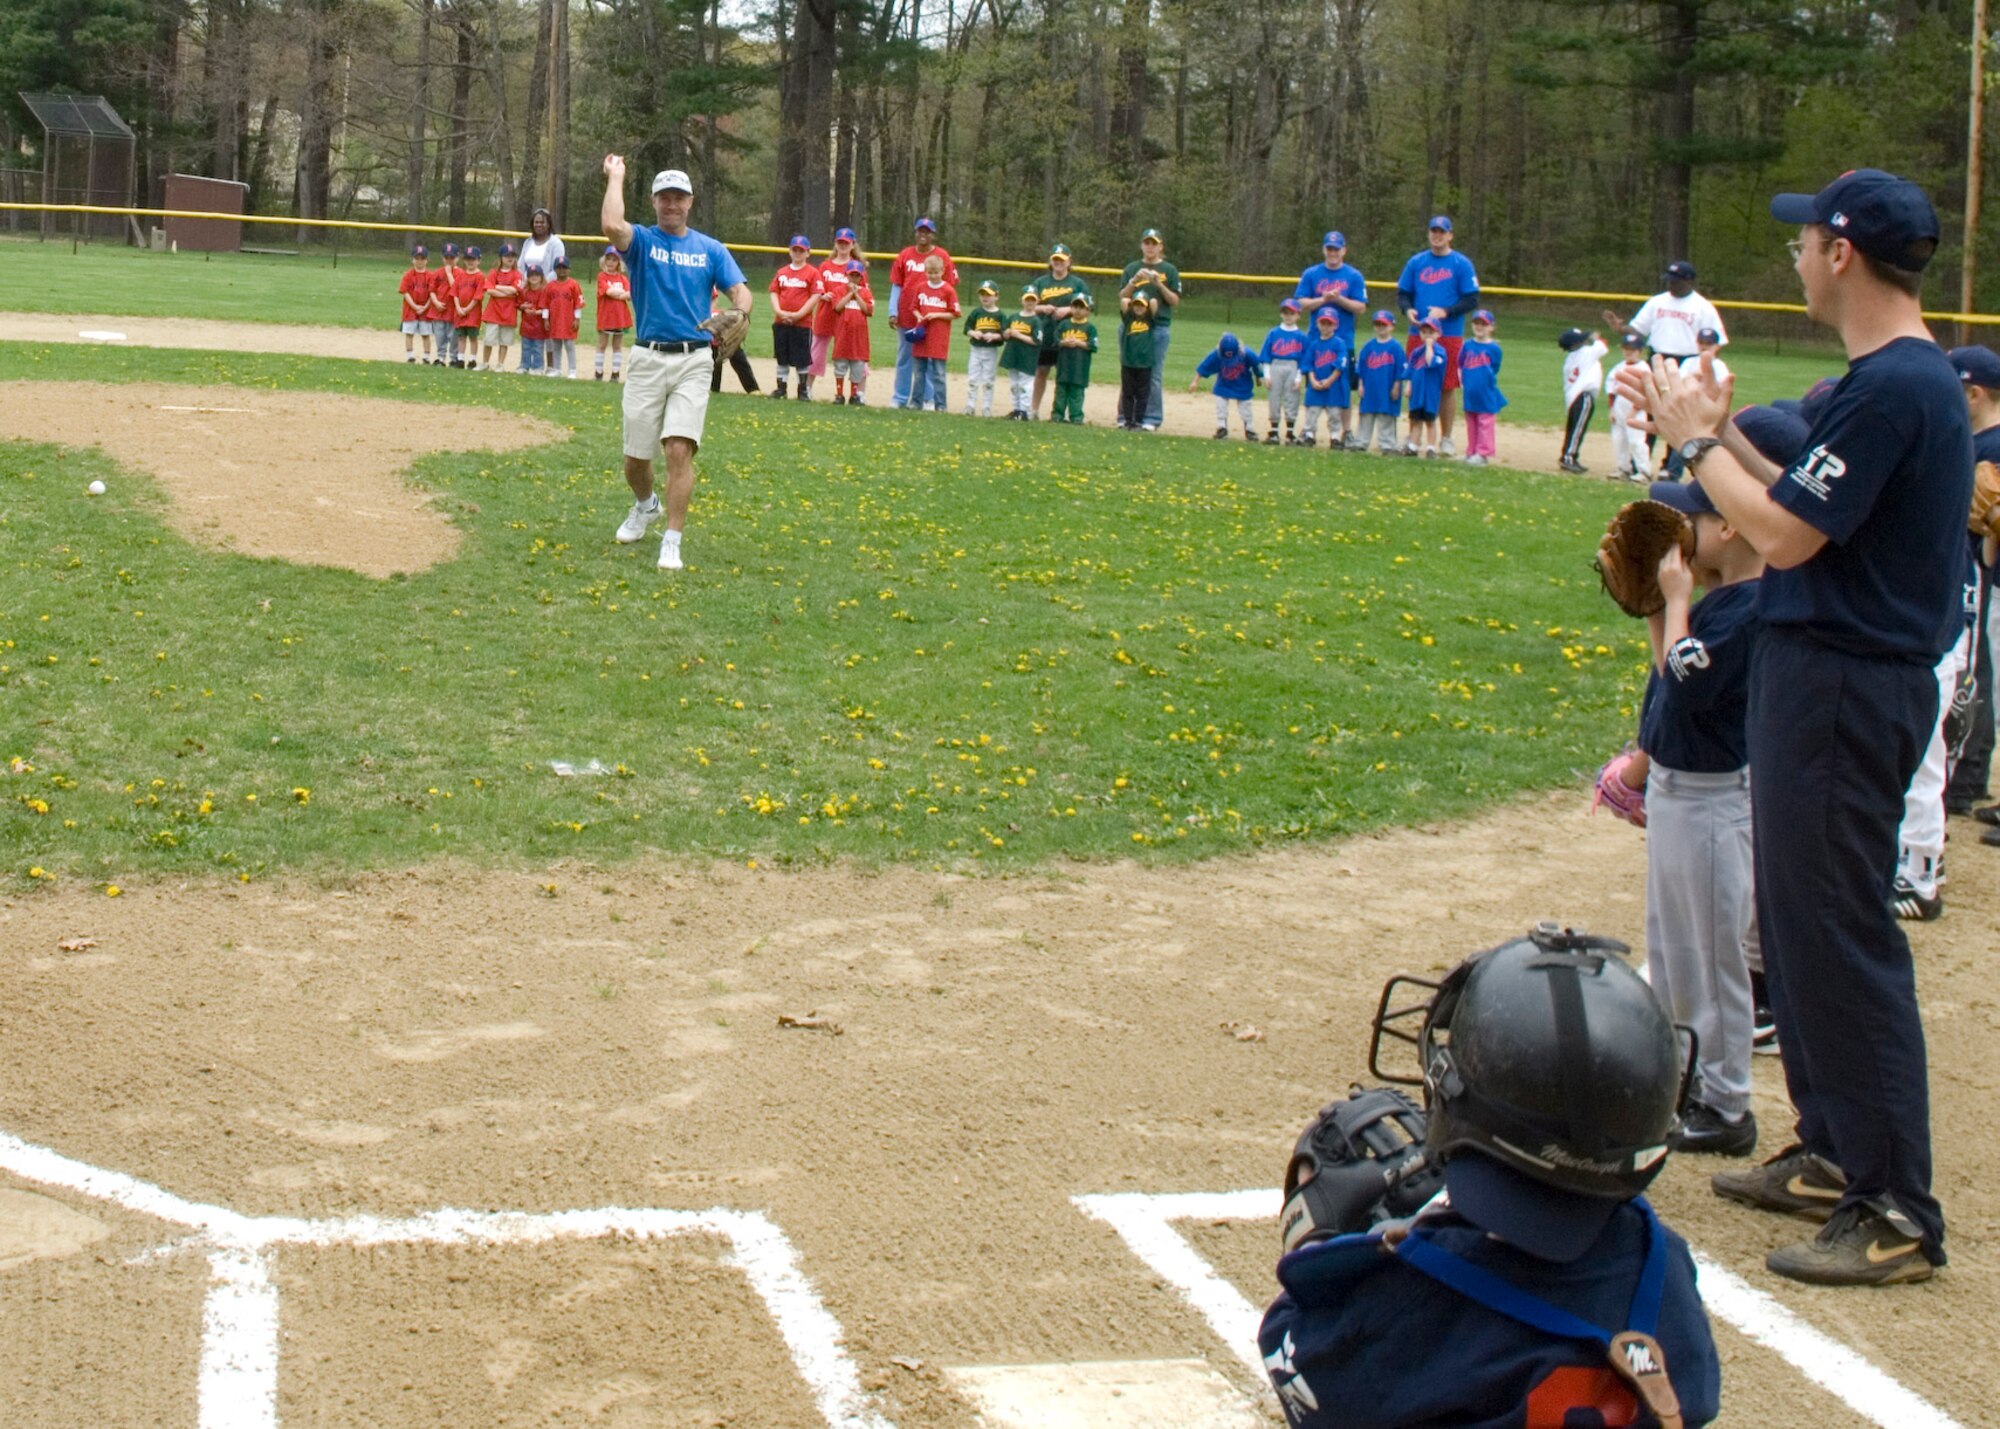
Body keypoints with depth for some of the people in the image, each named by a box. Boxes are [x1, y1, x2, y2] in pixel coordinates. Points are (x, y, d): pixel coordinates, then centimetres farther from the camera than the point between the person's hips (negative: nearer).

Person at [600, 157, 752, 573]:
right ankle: (645, 505, 40)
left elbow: (740, 290, 1)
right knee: (635, 456, 7)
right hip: (648, 358, 0)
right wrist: (615, 178, -7)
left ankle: (672, 542, -11)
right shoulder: (642, 240, 4)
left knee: (679, 449, -14)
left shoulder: (711, 249, 10)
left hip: (694, 362, 0)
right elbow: (613, 227, -19)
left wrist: (740, 313, -23)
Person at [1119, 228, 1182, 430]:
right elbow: (1122, 297, 6)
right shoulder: (1132, 268, 12)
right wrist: (1134, 281, -11)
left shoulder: (1169, 270, 7)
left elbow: (1175, 301, 1)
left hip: (1159, 327, -2)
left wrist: (1158, 284, -12)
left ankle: (1152, 418, 1)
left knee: (1154, 375, -3)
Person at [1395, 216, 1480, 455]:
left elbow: (1472, 300, -3)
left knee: (1448, 387, -1)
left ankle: (1446, 439, 7)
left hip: (1450, 335, -3)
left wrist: (1445, 312, -16)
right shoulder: (1416, 262, 11)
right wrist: (1408, 309, -7)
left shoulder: (1462, 264, 1)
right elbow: (1403, 292, 15)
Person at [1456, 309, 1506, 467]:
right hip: (1470, 393, 5)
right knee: (1471, 423, 12)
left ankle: (1483, 453, 1)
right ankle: (1471, 452, 20)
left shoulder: (1493, 348, -5)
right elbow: (1460, 366, 12)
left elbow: (1494, 370, 1)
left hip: (1486, 394, -5)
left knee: (1485, 422, -2)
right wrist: (1462, 382, 2)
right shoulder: (1467, 346, 6)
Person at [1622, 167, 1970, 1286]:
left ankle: (1898, 1211, -4)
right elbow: (1807, 506, 17)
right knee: (1800, 919, 19)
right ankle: (1833, 1154, 30)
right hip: (1835, 676, 11)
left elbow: (1784, 534, -21)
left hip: (1844, 688, -11)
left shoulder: (1893, 387, -20)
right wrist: (1718, 434, 14)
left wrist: (1697, 441, -7)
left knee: (1842, 934, -8)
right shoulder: (1909, 377, 13)